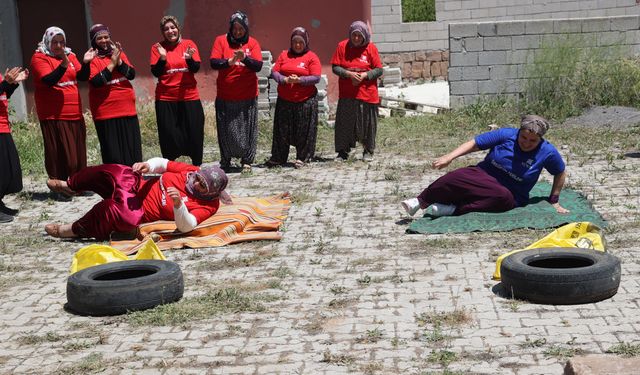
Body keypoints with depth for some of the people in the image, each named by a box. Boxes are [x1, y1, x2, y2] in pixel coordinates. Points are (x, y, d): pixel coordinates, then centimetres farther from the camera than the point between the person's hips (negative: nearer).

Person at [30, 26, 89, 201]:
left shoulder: (70, 55, 14)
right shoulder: (39, 58, -3)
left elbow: (83, 76, 2)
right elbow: (49, 80, -19)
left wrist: (86, 62, -15)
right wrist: (63, 65, -31)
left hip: (75, 114, 6)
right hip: (54, 115, -6)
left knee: (78, 152, 9)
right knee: (59, 153, -6)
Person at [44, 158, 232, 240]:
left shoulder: (207, 206, -16)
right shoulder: (193, 172, -2)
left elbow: (186, 226, -29)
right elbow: (163, 163, 4)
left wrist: (178, 204, -46)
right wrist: (147, 165, -18)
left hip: (141, 211, -5)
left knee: (125, 215, -34)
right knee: (116, 172, -15)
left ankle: (74, 230, -12)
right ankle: (70, 186, 11)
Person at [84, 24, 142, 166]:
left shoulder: (118, 52, 11)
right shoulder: (92, 58, -3)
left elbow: (132, 74, 2)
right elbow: (96, 82, -16)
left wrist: (119, 62, -13)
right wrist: (112, 64, -16)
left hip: (127, 110, 5)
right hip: (106, 112, -5)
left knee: (133, 150, 8)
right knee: (113, 155, -2)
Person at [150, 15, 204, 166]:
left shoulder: (189, 44, 3)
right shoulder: (157, 48, 2)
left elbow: (196, 68, -3)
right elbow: (156, 72, -3)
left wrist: (189, 58, -22)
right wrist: (162, 57, -19)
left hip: (189, 96, 1)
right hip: (166, 98, -1)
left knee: (195, 132, 4)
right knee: (168, 134, 1)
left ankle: (197, 166, 18)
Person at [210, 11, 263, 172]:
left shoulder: (252, 43, 3)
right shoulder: (221, 40, 2)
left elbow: (258, 66, -7)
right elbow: (213, 62, -8)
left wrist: (244, 58, -25)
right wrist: (229, 61, -25)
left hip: (248, 96, 0)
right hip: (225, 96, 0)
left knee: (247, 129, 3)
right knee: (226, 130, 5)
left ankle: (247, 160, 14)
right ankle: (225, 160, 21)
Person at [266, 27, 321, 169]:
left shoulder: (312, 57, -1)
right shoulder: (284, 55, 10)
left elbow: (316, 78, -8)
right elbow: (274, 72, 4)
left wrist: (299, 80, -19)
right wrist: (285, 80, -14)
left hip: (305, 101, -3)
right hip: (284, 100, 3)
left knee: (304, 131, 3)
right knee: (282, 130, 8)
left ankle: (302, 158, 15)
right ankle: (278, 158, 16)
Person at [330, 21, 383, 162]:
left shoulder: (371, 48, 0)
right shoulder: (342, 46, 2)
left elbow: (379, 70, 0)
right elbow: (335, 67, 1)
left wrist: (365, 75, -16)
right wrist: (348, 74, -15)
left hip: (367, 93, -1)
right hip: (346, 94, 1)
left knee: (367, 123, 6)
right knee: (344, 123, 1)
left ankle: (368, 151, 21)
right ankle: (343, 152, 11)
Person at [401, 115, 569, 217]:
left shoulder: (547, 152, -3)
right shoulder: (507, 135, -4)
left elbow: (560, 173, 14)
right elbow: (474, 143, -2)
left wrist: (554, 201, 13)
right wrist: (450, 157, -14)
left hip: (511, 195, 0)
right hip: (483, 177, 1)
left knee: (504, 197, -41)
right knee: (457, 177, -33)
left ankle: (454, 209, -37)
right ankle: (419, 202, -26)